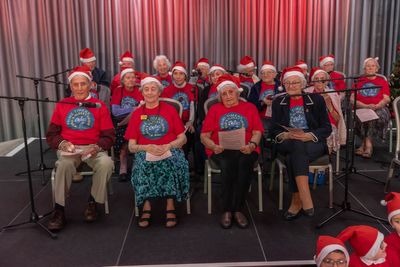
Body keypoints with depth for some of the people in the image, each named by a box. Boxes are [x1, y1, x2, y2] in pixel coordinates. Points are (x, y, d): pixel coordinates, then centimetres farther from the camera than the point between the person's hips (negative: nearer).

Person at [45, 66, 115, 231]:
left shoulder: (100, 106, 6)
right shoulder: (62, 105, 11)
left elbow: (109, 136, 2)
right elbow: (51, 134, 11)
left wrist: (97, 147, -18)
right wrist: (62, 143, -10)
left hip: (93, 149, 0)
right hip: (68, 149, 0)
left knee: (106, 163, -32)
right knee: (64, 164, -34)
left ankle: (93, 202, -7)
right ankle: (59, 210, -17)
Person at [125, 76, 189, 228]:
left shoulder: (170, 110, 9)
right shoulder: (137, 114, 12)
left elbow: (182, 138, 5)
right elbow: (131, 146, 6)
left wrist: (167, 146, -13)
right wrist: (147, 147, -14)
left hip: (169, 151, -1)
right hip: (146, 152, 1)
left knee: (173, 163, -33)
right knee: (141, 165, -32)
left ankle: (170, 207, -24)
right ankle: (146, 207, -23)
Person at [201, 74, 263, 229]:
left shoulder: (250, 108, 20)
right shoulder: (214, 109, 18)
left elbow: (257, 132, 8)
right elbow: (204, 136, 10)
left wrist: (251, 145, -14)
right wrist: (213, 146, -11)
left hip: (245, 150, 0)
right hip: (221, 150, 0)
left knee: (245, 163, -35)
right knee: (227, 165, -34)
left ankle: (237, 209, -25)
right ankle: (227, 210, -22)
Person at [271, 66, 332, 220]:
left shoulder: (316, 100, 7)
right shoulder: (278, 102, 12)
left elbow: (327, 128, 1)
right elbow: (274, 129, 6)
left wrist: (309, 135, -19)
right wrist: (286, 135, -17)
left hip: (313, 143, -1)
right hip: (287, 144, 1)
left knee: (293, 157, -35)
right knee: (297, 146, -36)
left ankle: (297, 201, -31)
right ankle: (306, 202, -38)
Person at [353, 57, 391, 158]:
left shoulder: (382, 81, 19)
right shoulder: (359, 81, 17)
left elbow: (387, 99, 5)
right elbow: (352, 99, 4)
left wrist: (376, 106, -15)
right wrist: (366, 106, -12)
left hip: (379, 108, 0)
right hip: (362, 108, 0)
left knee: (378, 115, -34)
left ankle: (365, 144, -30)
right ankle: (369, 144, -25)